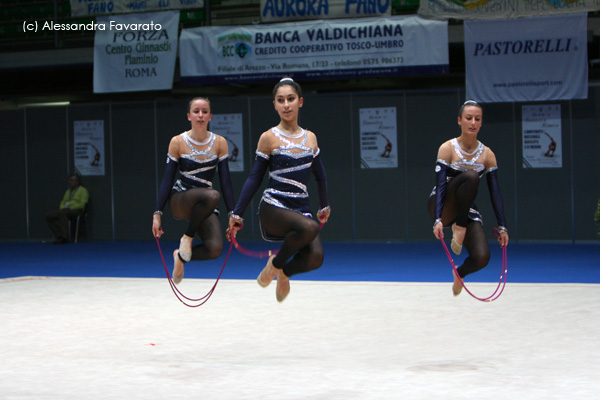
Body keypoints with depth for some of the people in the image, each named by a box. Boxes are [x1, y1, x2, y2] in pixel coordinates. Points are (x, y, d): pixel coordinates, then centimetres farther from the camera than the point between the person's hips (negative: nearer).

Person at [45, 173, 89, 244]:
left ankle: (64, 237, -39)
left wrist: (70, 208, -16)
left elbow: (82, 204, -8)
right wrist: (62, 208, 2)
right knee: (49, 216, -17)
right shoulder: (68, 191, 28)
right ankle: (58, 235, -24)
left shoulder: (83, 190, 5)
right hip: (65, 210, 8)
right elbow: (63, 202, 26)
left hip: (76, 210, -8)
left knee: (62, 214, -39)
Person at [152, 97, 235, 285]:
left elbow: (225, 180, 3)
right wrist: (157, 213, -8)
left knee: (215, 249, -22)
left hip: (204, 205, 3)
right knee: (212, 196, -37)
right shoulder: (178, 142, -3)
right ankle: (187, 238, -15)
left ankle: (181, 256, 11)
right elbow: (167, 179, -2)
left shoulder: (219, 143, 2)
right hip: (179, 200, -3)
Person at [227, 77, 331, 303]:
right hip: (273, 206, -4)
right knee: (310, 227, -35)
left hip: (301, 208, 4)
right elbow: (255, 178, 1)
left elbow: (320, 176, 24)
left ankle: (283, 273, 14)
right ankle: (276, 263, -7)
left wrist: (324, 206, 33)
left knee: (315, 257, -21)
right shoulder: (269, 138, -1)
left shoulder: (310, 138, 10)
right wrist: (237, 214, -3)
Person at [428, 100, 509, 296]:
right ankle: (458, 228, -17)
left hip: (468, 210, 4)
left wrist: (502, 227, -4)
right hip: (443, 206, -4)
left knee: (482, 258, -21)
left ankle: (460, 273, 15)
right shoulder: (448, 148, -10)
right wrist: (437, 220, -29)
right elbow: (440, 185, -18)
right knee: (471, 176, -33)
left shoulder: (487, 154, -1)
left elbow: (495, 192, 0)